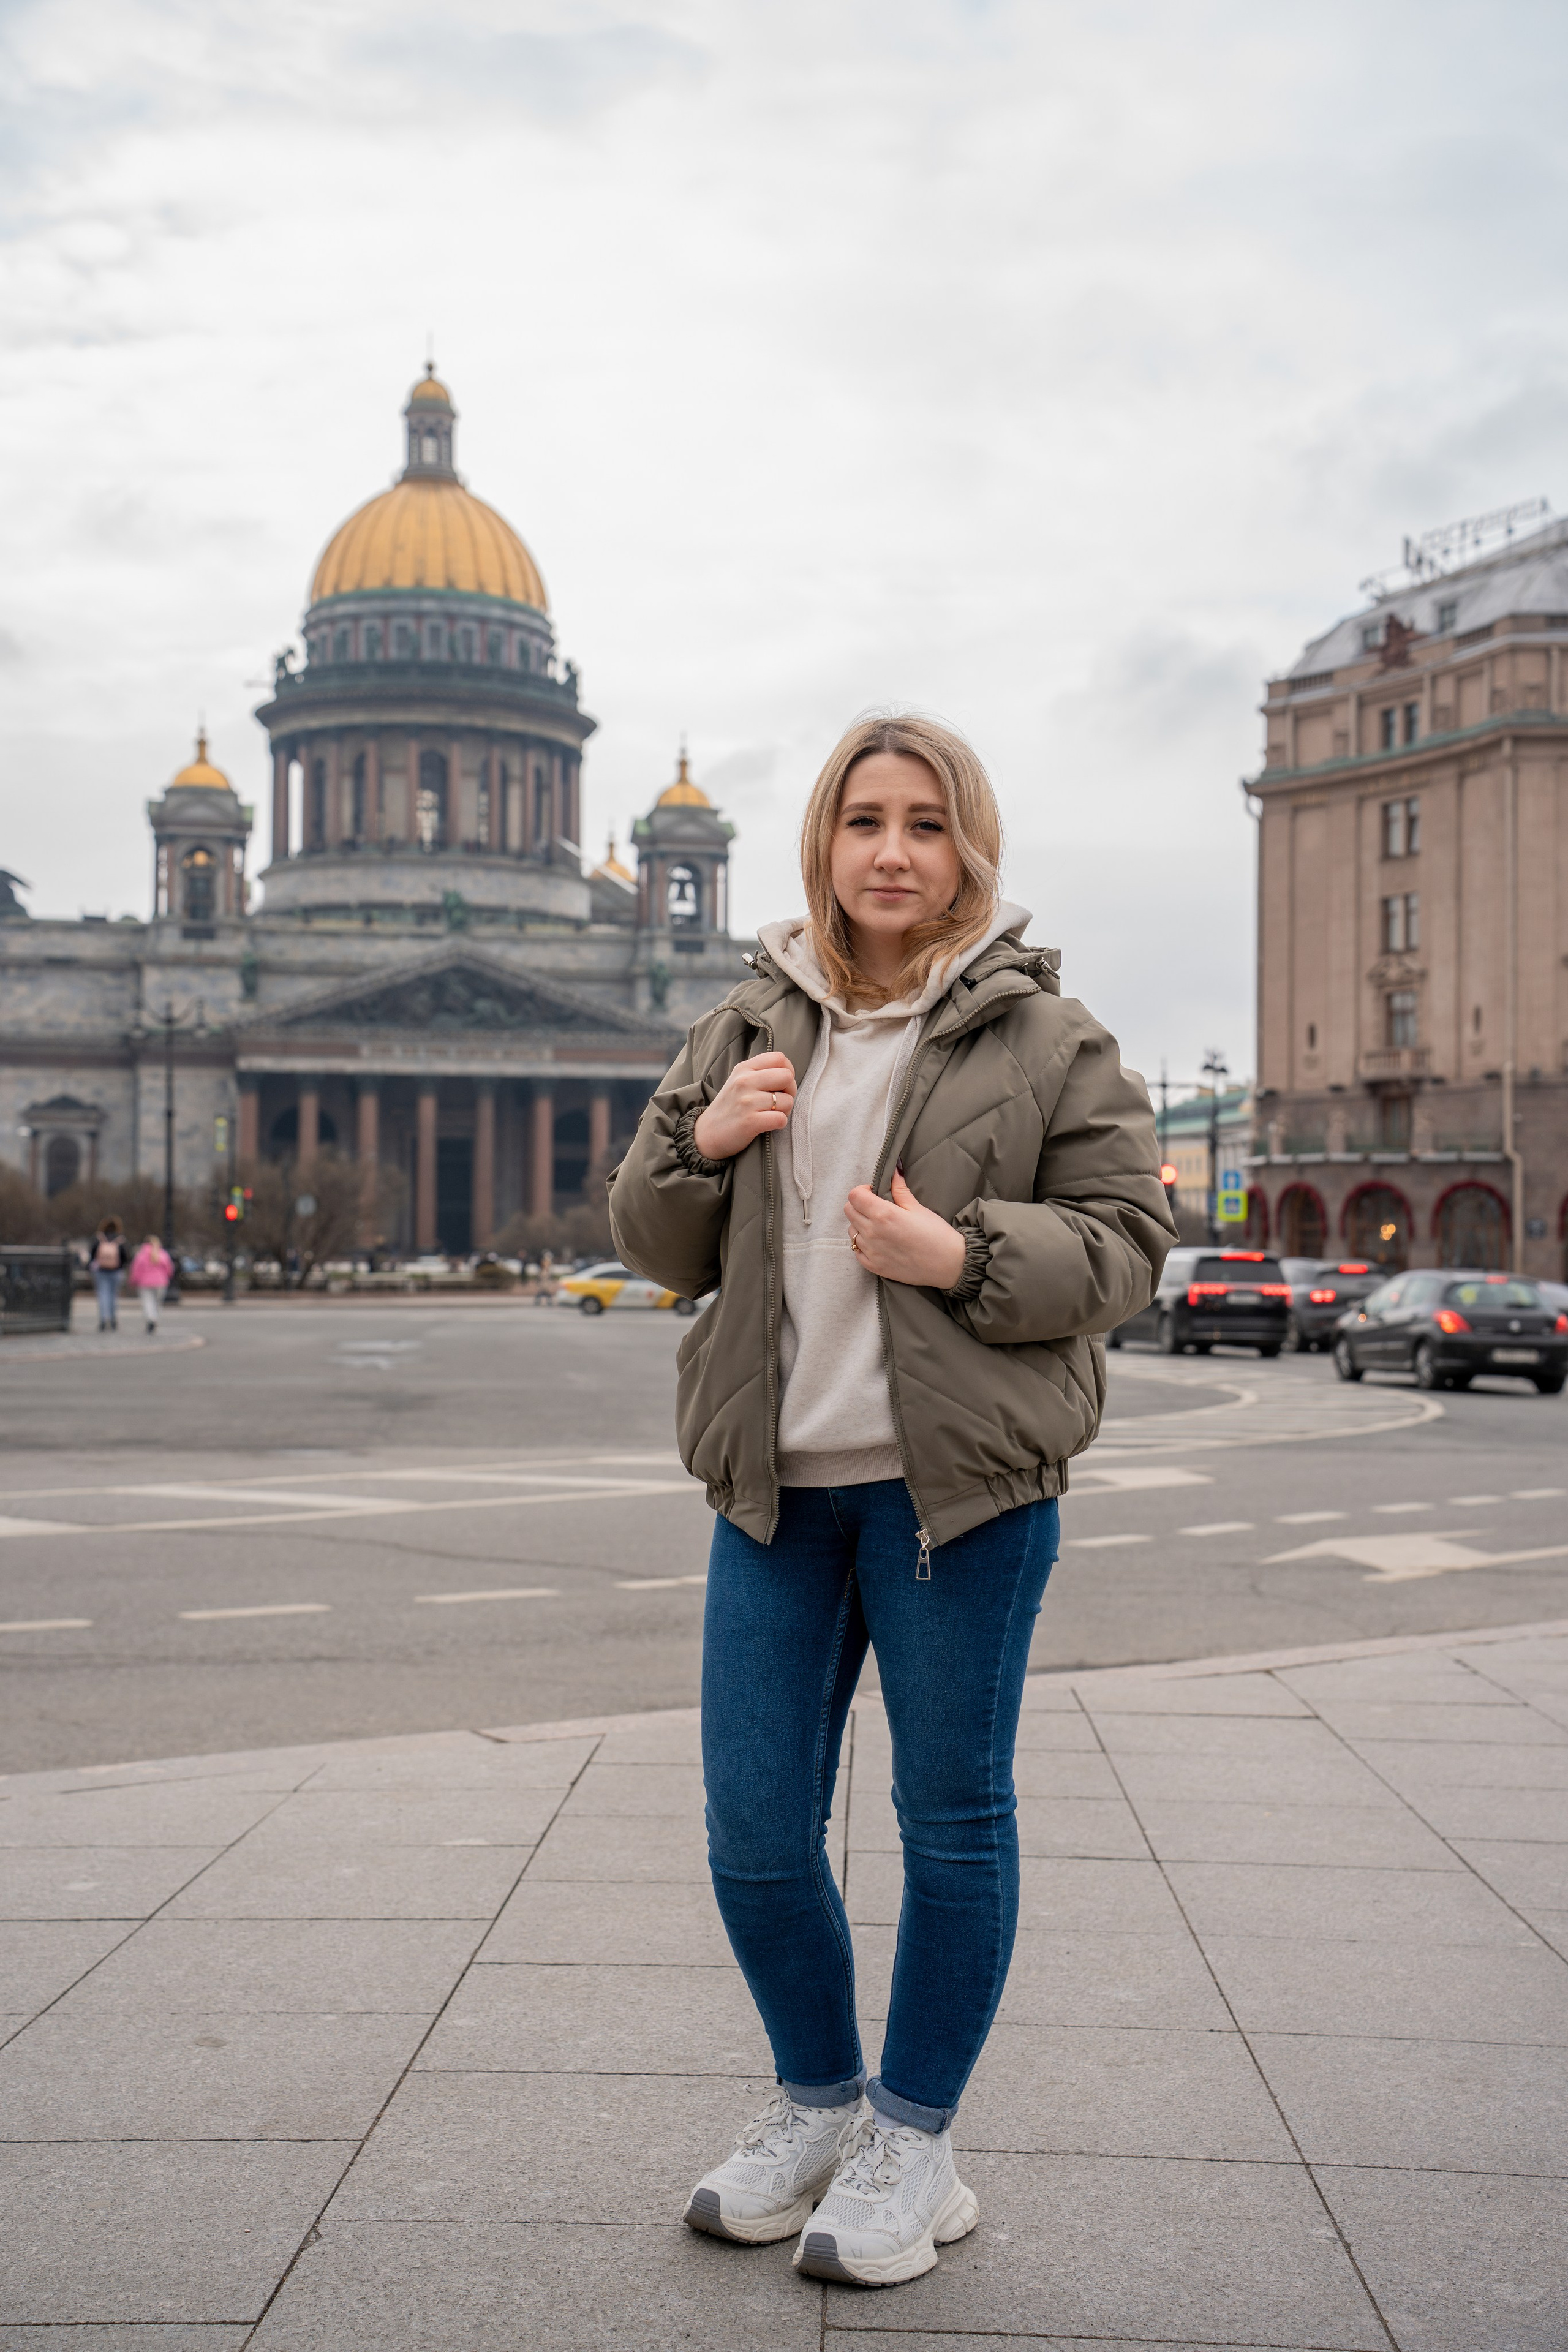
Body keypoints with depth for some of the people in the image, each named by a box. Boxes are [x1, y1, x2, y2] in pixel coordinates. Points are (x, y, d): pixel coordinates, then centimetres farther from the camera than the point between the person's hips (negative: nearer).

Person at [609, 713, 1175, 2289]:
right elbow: (656, 1247, 16)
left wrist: (966, 1256, -17)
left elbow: (1124, 1241, -1)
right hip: (775, 1481, 4)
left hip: (962, 1480, -3)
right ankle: (819, 2101, 32)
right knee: (753, 1828, 7)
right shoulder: (745, 1030, 13)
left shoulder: (1044, 1037, 1)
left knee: (953, 1819, 7)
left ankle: (915, 2142, 26)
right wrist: (699, 1143, -4)